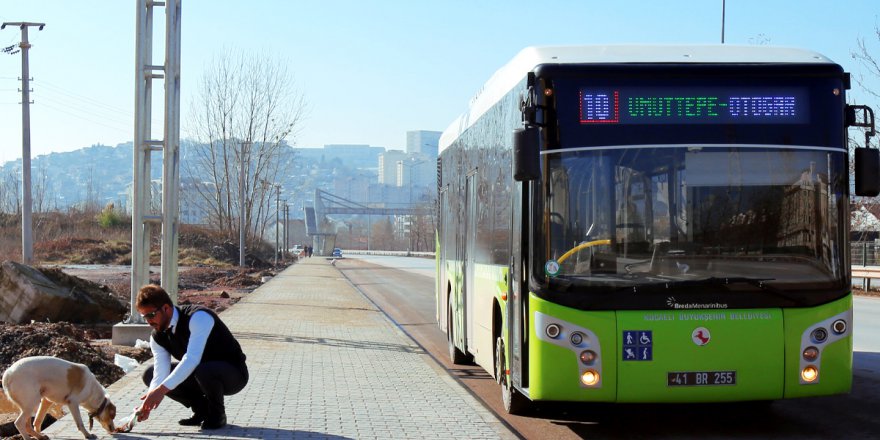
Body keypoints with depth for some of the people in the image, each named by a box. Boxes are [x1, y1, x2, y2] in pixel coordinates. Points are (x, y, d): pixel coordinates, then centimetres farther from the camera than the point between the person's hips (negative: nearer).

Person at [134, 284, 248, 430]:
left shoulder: (199, 317, -29)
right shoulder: (157, 337, -5)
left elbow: (192, 359, -40)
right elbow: (161, 374, -13)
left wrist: (161, 390, -45)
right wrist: (149, 400, -32)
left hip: (233, 374, -7)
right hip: (202, 374, 8)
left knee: (204, 370, -41)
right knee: (150, 375, -4)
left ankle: (217, 413, -11)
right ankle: (202, 408, 5)